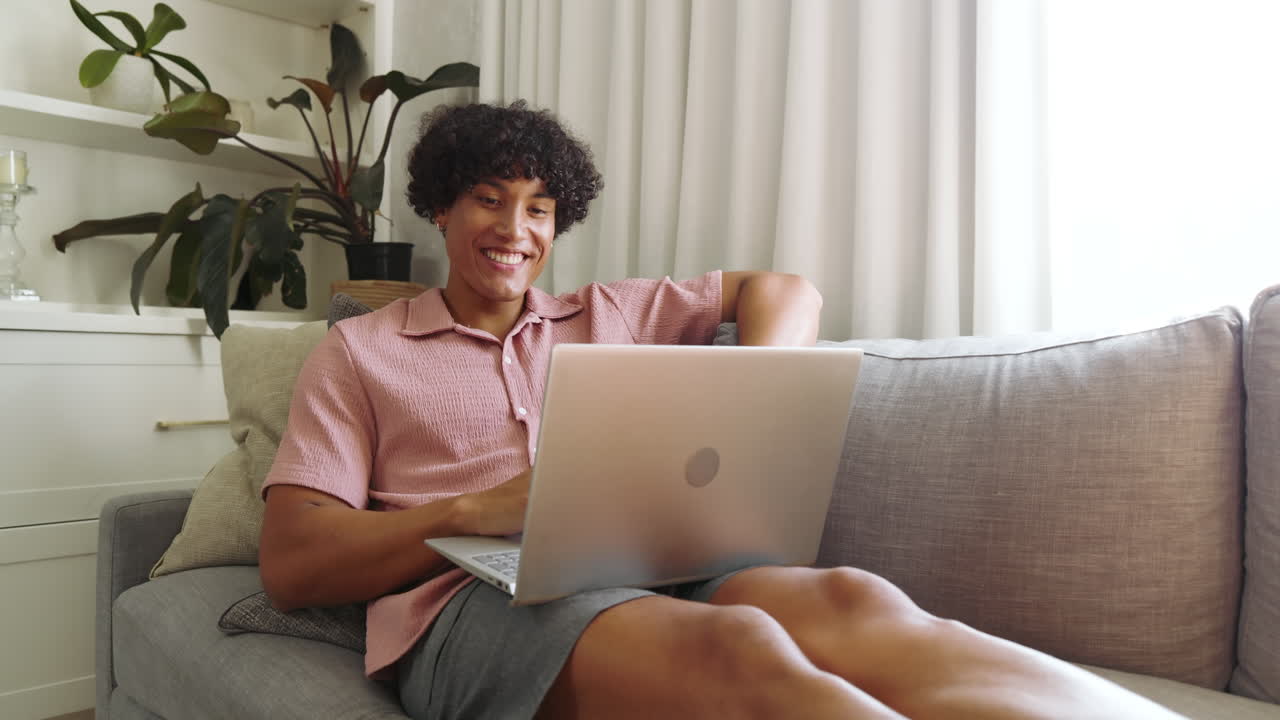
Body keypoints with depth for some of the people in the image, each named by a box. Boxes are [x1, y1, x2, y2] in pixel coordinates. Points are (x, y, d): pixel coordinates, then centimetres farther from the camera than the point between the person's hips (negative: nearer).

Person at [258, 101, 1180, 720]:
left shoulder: (606, 314, 23)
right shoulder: (357, 353, 16)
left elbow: (786, 289, 24)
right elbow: (290, 565, 5)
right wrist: (473, 511, -12)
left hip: (645, 571, 4)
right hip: (473, 605, -3)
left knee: (848, 603, -31)